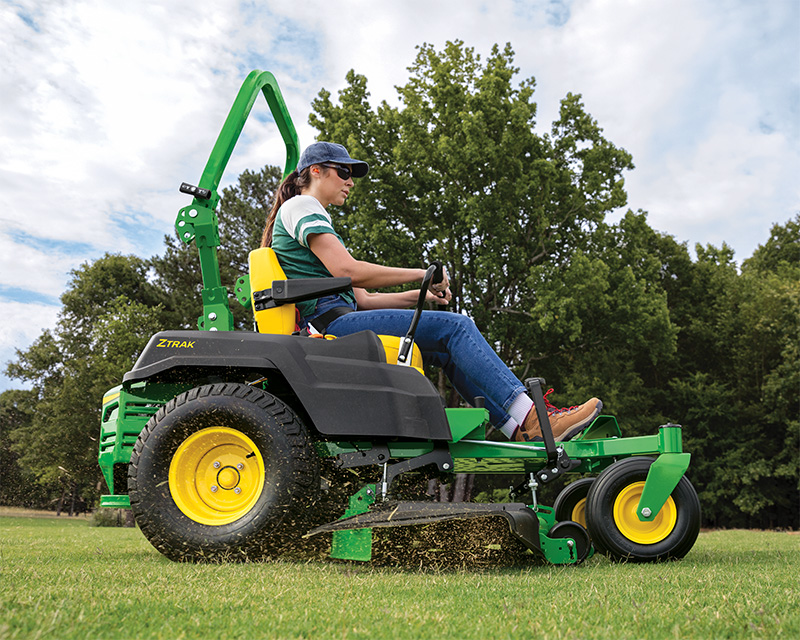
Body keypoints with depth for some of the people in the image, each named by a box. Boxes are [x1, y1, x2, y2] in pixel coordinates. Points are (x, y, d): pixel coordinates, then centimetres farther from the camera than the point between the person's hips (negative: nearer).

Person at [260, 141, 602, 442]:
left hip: (336, 325, 10)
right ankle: (532, 417, -19)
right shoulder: (299, 206, 2)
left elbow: (359, 299, 21)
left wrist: (420, 295, 7)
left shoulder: (314, 217, 31)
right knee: (454, 327, -15)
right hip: (330, 323, -9)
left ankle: (519, 429, -6)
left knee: (448, 350, 2)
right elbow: (346, 270, -16)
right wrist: (420, 275, -7)